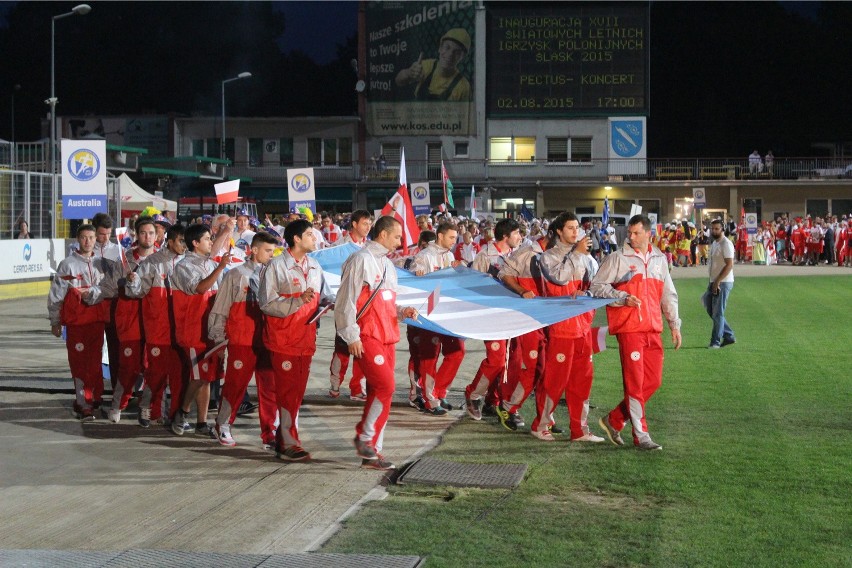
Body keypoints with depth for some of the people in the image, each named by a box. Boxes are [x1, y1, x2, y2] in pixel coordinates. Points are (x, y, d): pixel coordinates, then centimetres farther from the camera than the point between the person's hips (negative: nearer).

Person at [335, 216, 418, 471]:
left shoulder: (387, 265, 20)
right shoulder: (361, 260, -8)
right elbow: (346, 300, -12)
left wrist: (402, 312, 6)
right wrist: (351, 336, -15)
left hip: (387, 336, 9)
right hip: (367, 336, -9)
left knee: (377, 392, 8)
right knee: (385, 386, -17)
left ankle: (371, 452, 13)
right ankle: (364, 437, -1)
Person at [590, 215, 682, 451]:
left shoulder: (659, 259, 14)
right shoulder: (618, 258, -2)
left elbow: (668, 294, 20)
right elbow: (597, 286, -3)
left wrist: (674, 324, 16)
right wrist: (623, 298, -15)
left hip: (653, 329, 6)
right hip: (629, 328, -6)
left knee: (653, 381, 6)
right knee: (635, 382, -5)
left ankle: (614, 420, 19)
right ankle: (641, 436, 1)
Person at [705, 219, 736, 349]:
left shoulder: (726, 244, -15)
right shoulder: (714, 243, 15)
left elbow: (729, 265, -22)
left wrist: (717, 282, -23)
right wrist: (712, 282, 17)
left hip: (723, 283, -10)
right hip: (714, 282, 10)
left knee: (718, 313, -5)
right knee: (710, 309, 12)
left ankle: (715, 342, 3)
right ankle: (729, 336, 20)